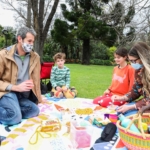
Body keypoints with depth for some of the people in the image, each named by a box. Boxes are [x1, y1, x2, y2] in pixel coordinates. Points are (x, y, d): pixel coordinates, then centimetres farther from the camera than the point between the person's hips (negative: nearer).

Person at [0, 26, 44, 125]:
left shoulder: (35, 57, 4)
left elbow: (36, 79, 11)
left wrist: (39, 98, 13)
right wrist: (16, 87, -19)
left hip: (23, 95, 6)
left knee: (34, 111, -20)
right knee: (14, 117, -30)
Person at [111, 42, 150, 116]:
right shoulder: (138, 70, 2)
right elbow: (135, 91, 11)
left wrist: (130, 107, -22)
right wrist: (121, 98, -4)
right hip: (143, 101, 7)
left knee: (128, 116, -19)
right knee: (118, 112, 0)